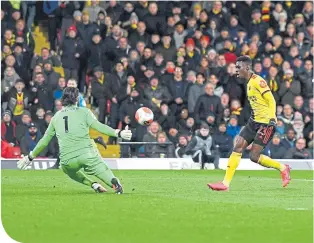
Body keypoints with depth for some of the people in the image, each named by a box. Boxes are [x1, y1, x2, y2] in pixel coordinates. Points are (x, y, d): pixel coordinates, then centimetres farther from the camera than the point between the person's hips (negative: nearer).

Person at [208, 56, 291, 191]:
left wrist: (272, 119, -24)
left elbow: (271, 100, -17)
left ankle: (282, 168, 11)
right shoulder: (249, 83, 15)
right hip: (254, 122, 9)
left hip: (266, 123, -9)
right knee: (237, 148, -3)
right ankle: (226, 183, -4)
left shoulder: (258, 81, -14)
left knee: (254, 157, -10)